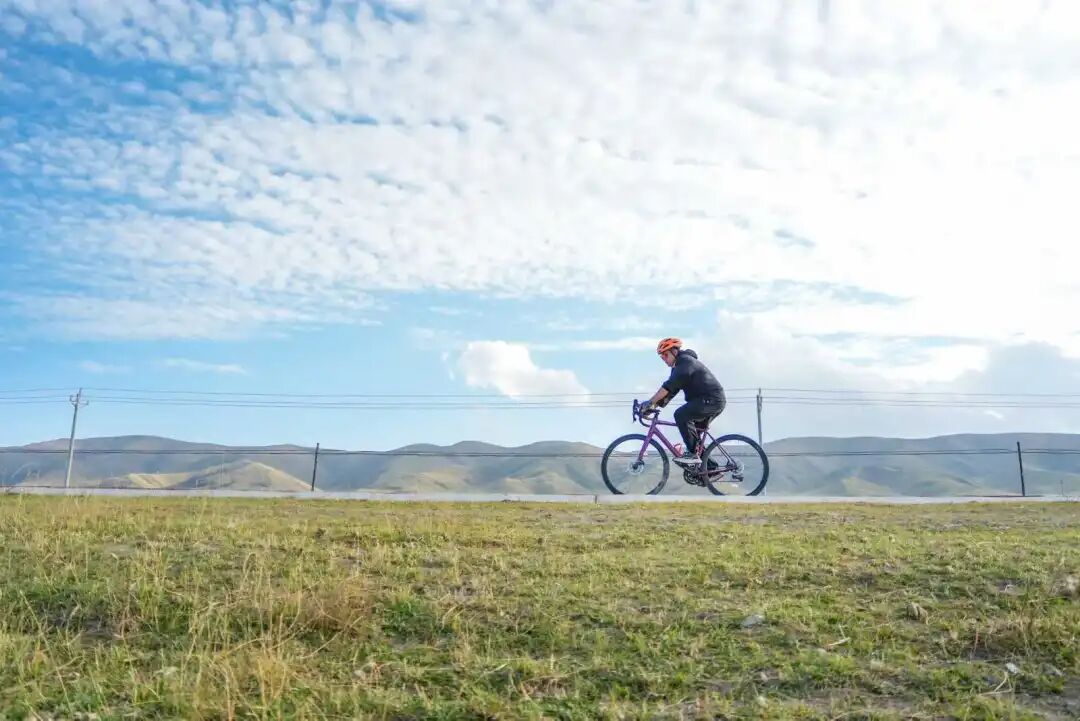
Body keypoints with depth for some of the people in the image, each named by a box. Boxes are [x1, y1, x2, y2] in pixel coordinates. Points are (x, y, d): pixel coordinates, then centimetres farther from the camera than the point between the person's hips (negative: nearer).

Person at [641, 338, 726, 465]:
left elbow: (669, 386, -25)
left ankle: (693, 454, -21)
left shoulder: (685, 361, -13)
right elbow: (671, 390, 13)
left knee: (681, 415, -25)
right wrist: (656, 405, 1)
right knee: (692, 433, 14)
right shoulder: (679, 366, 19)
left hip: (712, 399, -11)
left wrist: (650, 402, -27)